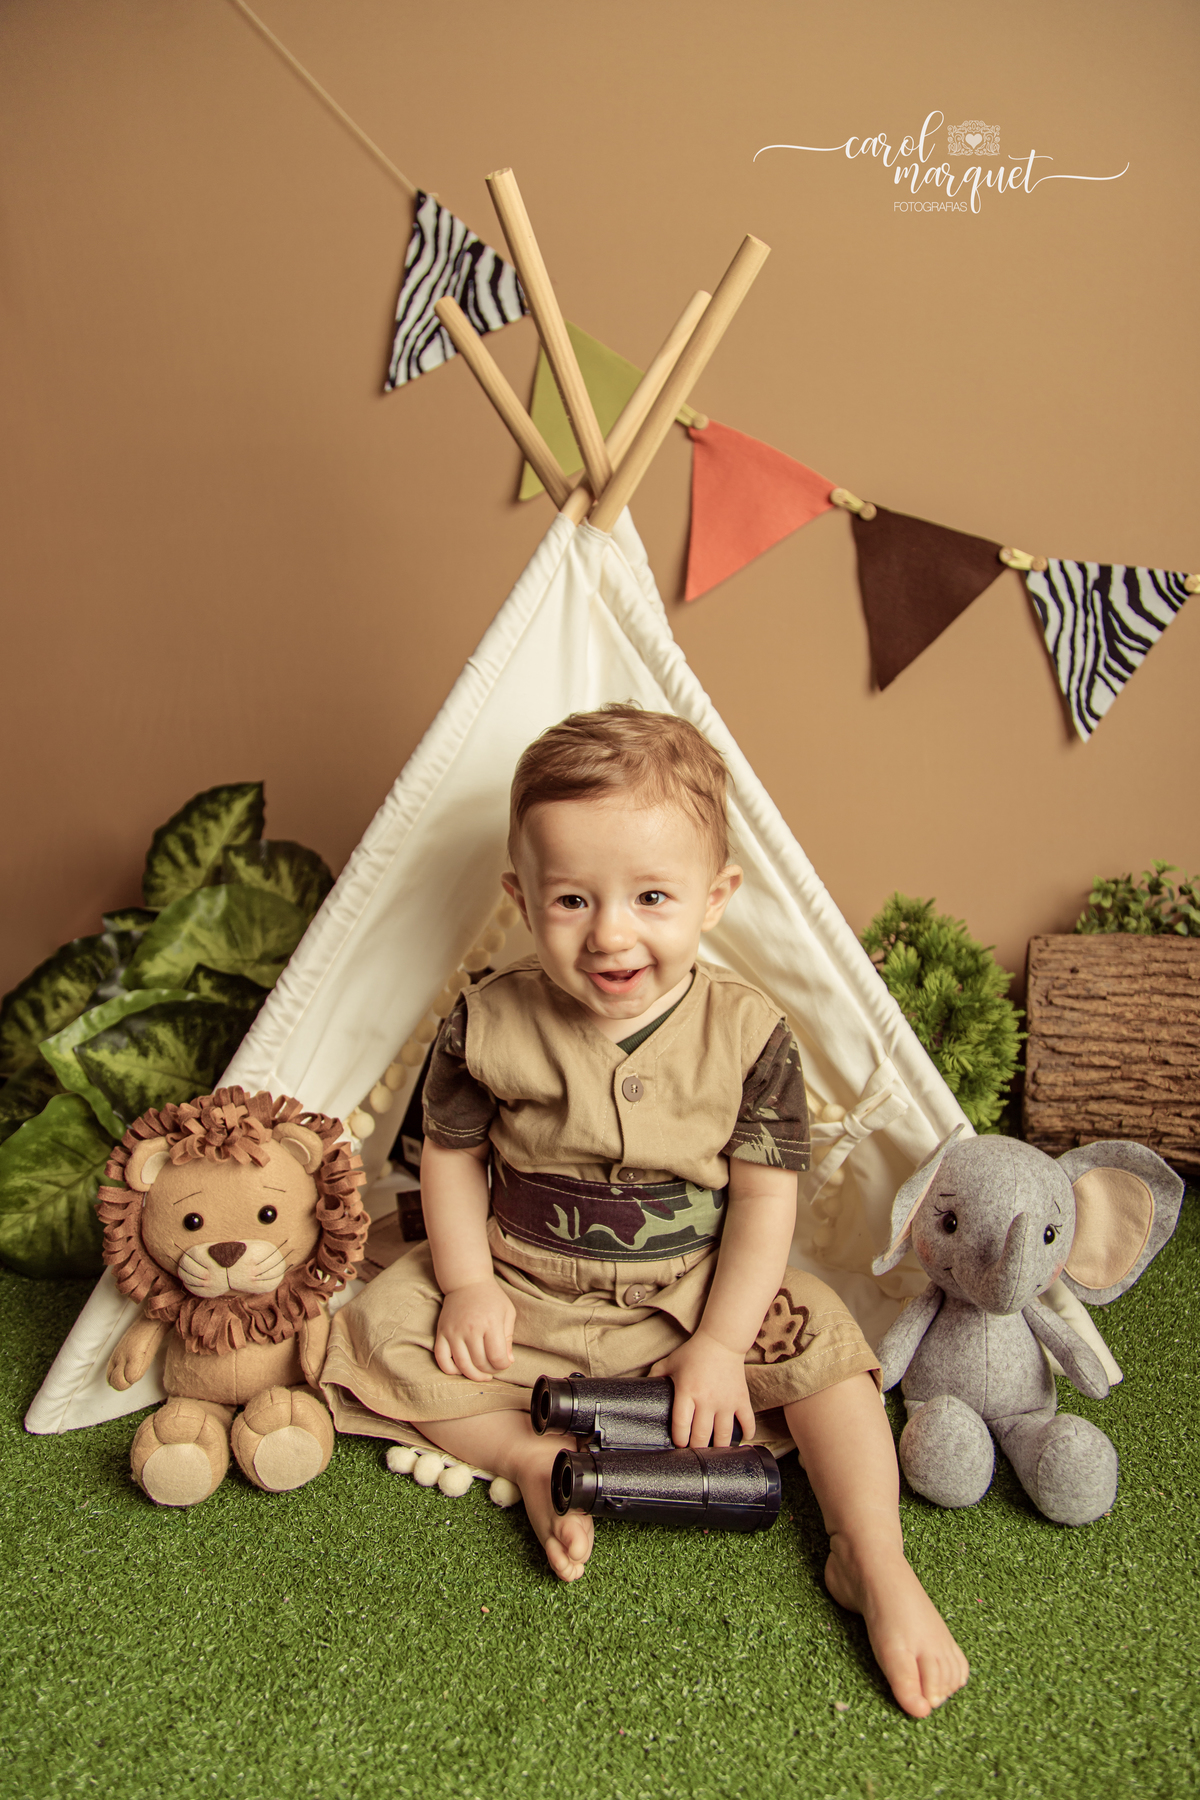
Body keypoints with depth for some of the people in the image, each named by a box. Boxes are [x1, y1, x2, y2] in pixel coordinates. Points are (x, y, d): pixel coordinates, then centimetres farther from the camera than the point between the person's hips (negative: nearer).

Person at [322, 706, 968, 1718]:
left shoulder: (748, 1034, -16)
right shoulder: (490, 1024, -15)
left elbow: (765, 1196, -11)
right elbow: (452, 1153, 0)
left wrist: (720, 1343, -15)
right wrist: (467, 1282, -11)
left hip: (695, 1294, -1)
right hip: (522, 1291, 1)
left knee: (823, 1347, -18)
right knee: (380, 1340, -13)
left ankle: (878, 1565, -6)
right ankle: (528, 1454, -9)